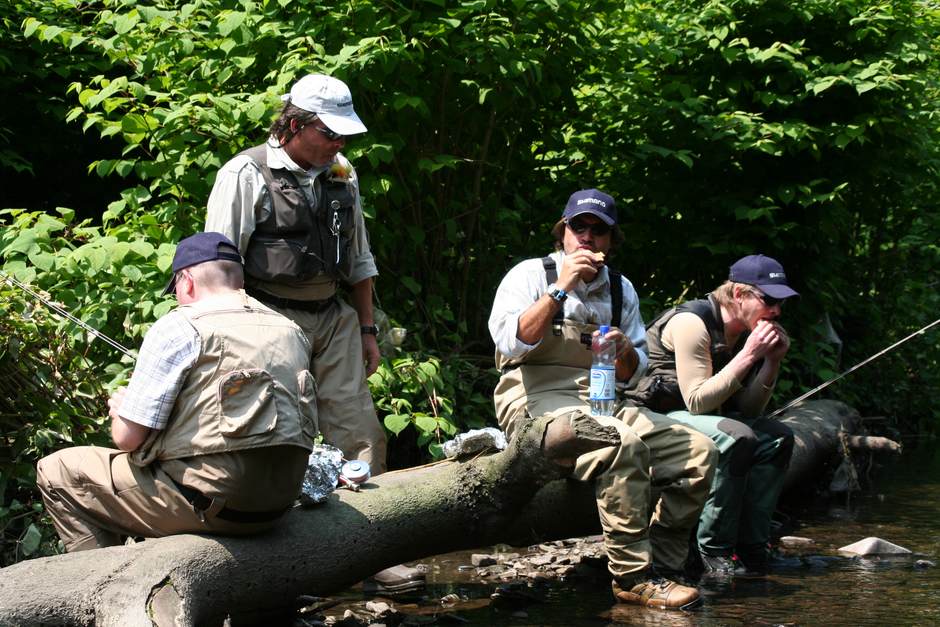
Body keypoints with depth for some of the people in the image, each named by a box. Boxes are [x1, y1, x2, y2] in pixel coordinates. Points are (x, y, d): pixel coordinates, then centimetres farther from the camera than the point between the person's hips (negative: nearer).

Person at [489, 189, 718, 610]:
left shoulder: (621, 289, 17)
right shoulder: (530, 275, 1)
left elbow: (632, 374, 20)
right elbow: (510, 342, -17)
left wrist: (625, 353, -4)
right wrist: (561, 288, -18)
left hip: (601, 404, 6)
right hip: (538, 402, -6)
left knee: (698, 452, -14)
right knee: (623, 444, -36)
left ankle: (659, 568, -8)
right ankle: (633, 578, -29)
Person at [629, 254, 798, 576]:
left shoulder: (745, 332, 7)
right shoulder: (692, 323, -19)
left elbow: (747, 410, 8)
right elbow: (697, 401, -25)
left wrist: (772, 361, -5)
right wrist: (748, 355, -24)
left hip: (700, 417, 9)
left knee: (778, 437, -5)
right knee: (736, 436, -31)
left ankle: (750, 547, -6)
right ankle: (714, 550, -22)